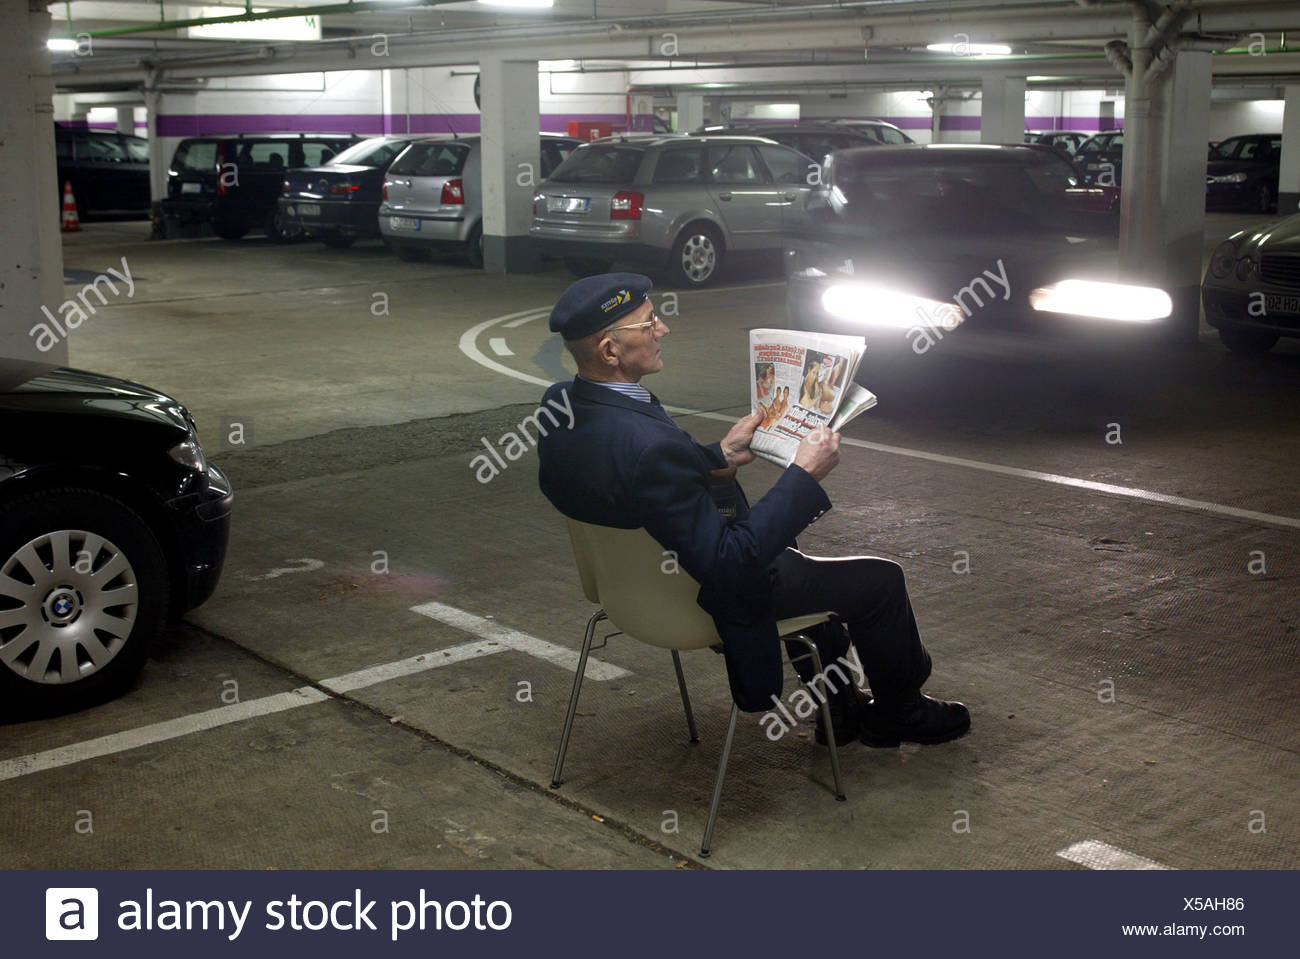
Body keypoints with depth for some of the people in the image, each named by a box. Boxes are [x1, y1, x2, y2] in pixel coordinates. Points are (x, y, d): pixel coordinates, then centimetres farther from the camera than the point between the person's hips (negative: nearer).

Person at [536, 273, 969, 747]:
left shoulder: (559, 404, -10)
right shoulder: (648, 445, -39)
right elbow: (727, 562, -33)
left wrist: (718, 455, 1)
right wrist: (805, 475, -26)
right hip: (708, 599, -9)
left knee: (793, 556, 33)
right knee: (879, 580, 7)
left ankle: (838, 705, 45)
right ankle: (898, 714, 34)